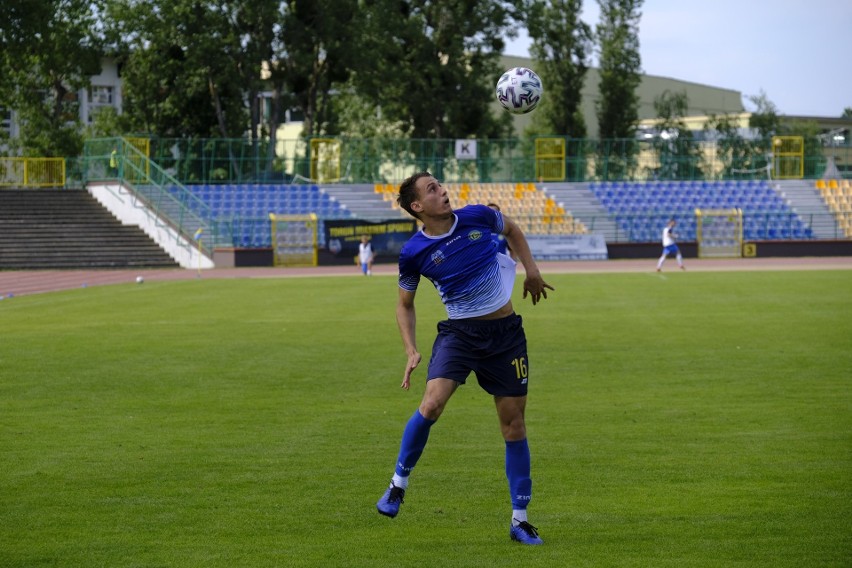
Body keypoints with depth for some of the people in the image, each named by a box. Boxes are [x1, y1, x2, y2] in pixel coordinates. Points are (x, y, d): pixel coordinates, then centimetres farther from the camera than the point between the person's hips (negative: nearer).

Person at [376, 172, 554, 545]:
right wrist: (411, 351, -4)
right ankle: (399, 482, -1)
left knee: (514, 423, 2)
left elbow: (512, 230, 18)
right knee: (431, 404, -25)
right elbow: (405, 304, 6)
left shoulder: (478, 217, -5)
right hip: (457, 333, -2)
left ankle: (520, 520, 12)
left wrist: (531, 270, 9)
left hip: (505, 333, 2)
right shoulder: (413, 252, -8)